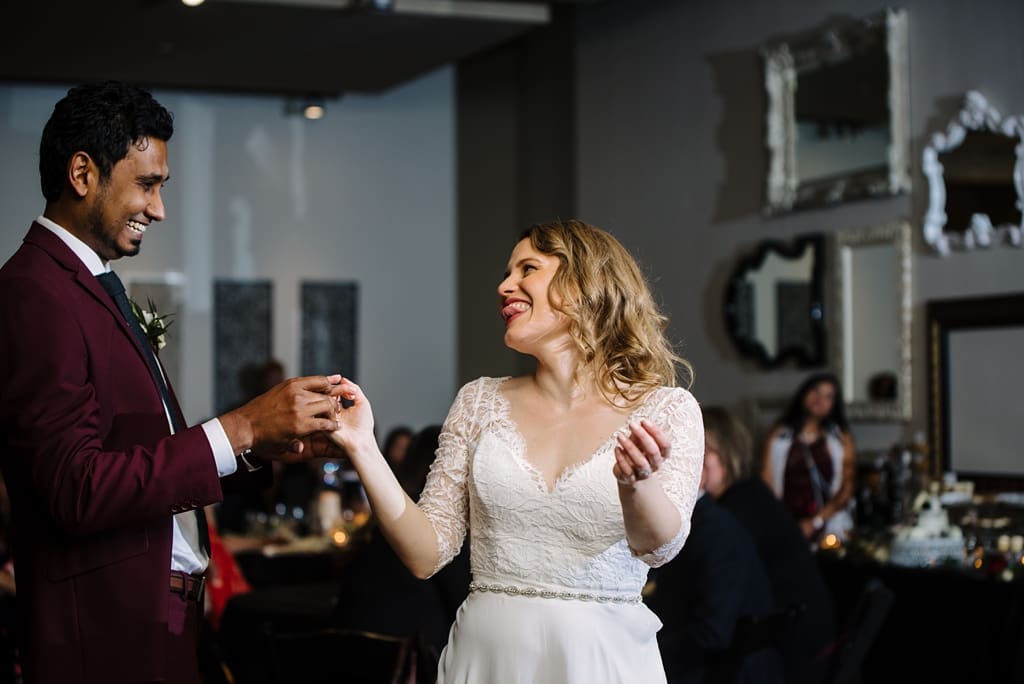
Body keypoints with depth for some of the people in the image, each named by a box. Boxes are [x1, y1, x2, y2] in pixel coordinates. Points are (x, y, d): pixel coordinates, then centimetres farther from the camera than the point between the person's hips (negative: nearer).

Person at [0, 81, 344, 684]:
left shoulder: (96, 289, 15)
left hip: (159, 617, 9)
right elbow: (78, 490, -23)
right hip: (108, 633, -9)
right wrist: (241, 429, -23)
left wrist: (270, 445, 0)